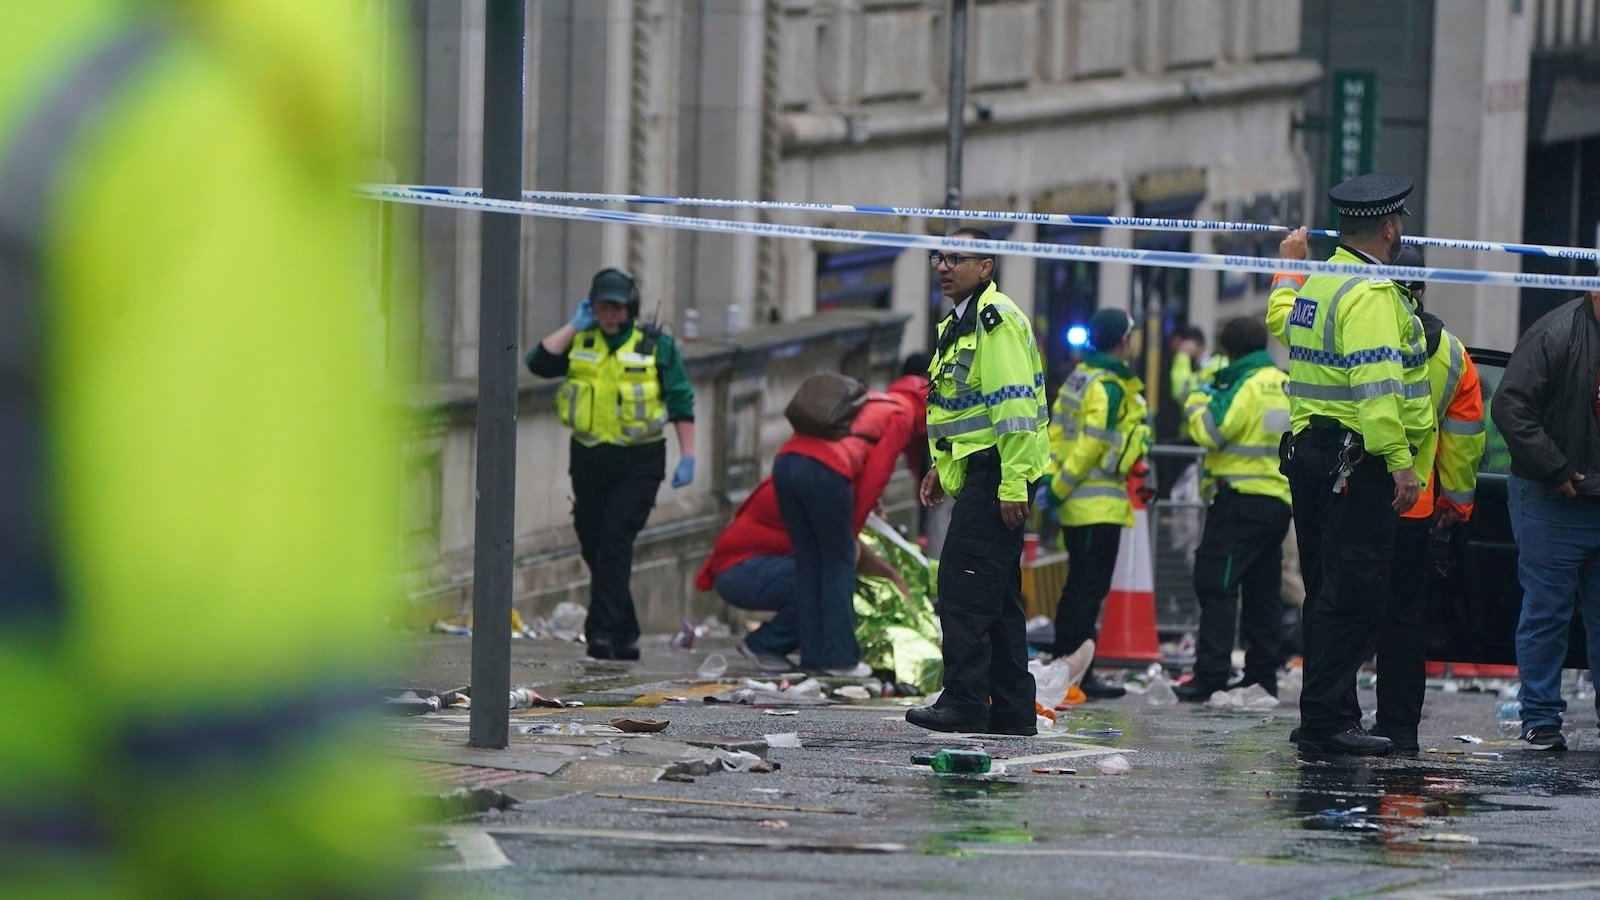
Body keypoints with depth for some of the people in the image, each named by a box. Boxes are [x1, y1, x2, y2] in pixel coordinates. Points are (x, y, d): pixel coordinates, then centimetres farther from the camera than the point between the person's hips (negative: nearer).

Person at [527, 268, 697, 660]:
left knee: (615, 543, -15)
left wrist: (687, 457, -4)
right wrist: (575, 325, -5)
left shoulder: (657, 347, 0)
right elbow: (539, 363, -10)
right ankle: (624, 634, 20)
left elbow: (682, 404, 2)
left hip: (638, 463, -4)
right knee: (593, 546, 8)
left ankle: (603, 631, -17)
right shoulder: (580, 344, 6)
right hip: (589, 459, 4)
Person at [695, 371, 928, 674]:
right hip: (825, 470, -7)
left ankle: (814, 654, 17)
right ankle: (839, 657, 6)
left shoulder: (870, 402, 35)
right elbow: (876, 470, 2)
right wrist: (852, 530, 8)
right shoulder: (902, 413, 14)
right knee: (839, 560, 6)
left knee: (808, 562, 16)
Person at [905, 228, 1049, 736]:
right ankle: (1012, 710, 14)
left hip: (998, 473, -11)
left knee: (964, 589, -12)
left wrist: (1011, 484, -24)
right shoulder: (961, 323, 19)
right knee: (998, 596, 11)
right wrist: (942, 467, 24)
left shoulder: (997, 320, -14)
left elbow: (1013, 407, -20)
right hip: (977, 472, 11)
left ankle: (964, 703, -11)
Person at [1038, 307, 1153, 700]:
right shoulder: (1109, 387, -15)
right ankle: (1078, 673, -7)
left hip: (1077, 503, 10)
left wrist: (1050, 478, 7)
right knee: (1088, 589, -7)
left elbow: (1057, 428, 14)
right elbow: (1091, 445, -19)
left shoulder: (1080, 377, 14)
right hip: (1099, 504, -10)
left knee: (1079, 587, 15)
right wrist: (1059, 488, -13)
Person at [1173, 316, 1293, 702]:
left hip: (1241, 498, -9)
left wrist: (1199, 399, 1)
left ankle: (1210, 676, -15)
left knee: (1216, 585, -8)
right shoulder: (1287, 385, 14)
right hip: (1279, 499, 9)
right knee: (1263, 590, 13)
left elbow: (1210, 430, -18)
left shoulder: (1246, 385, -12)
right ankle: (1262, 676, 13)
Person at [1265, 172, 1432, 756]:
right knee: (1353, 595, -9)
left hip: (1309, 448, 10)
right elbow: (1377, 385, -24)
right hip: (1358, 461, -10)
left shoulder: (1315, 284, 14)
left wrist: (1288, 265, 55)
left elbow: (1279, 319, 38)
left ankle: (1326, 718, 19)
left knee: (1327, 592, 15)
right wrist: (1400, 460, -25)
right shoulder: (1372, 294, -15)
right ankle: (1327, 720, -12)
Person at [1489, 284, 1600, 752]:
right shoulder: (1556, 334, -11)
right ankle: (1541, 721, 6)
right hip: (1551, 504, -5)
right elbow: (1509, 405, -15)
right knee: (1547, 612, 0)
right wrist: (1553, 470, -16)